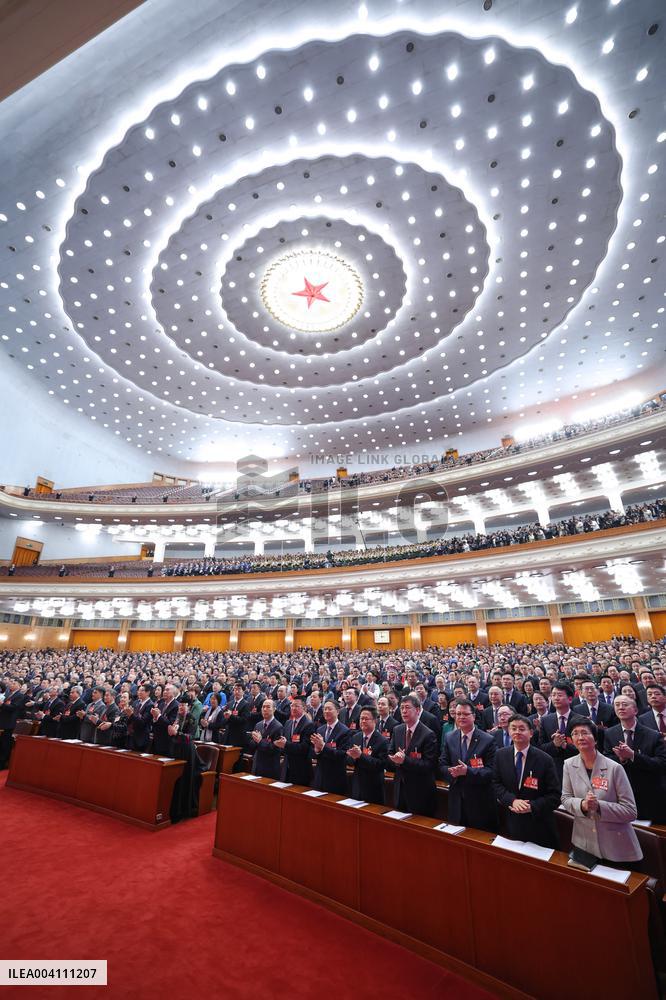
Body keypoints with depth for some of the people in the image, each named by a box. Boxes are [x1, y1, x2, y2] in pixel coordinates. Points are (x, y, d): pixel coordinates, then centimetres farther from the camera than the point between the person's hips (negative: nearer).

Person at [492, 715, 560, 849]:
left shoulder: (545, 759, -12)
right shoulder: (500, 755, -4)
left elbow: (554, 795, -11)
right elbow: (496, 784, -1)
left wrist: (532, 806, -22)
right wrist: (512, 800, -18)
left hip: (539, 825, -2)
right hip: (511, 822, 2)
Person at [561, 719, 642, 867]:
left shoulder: (614, 768, -15)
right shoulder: (569, 765, -5)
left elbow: (631, 811, -13)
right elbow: (565, 799, 0)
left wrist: (599, 806, -25)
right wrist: (582, 805, -21)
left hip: (617, 847, -2)